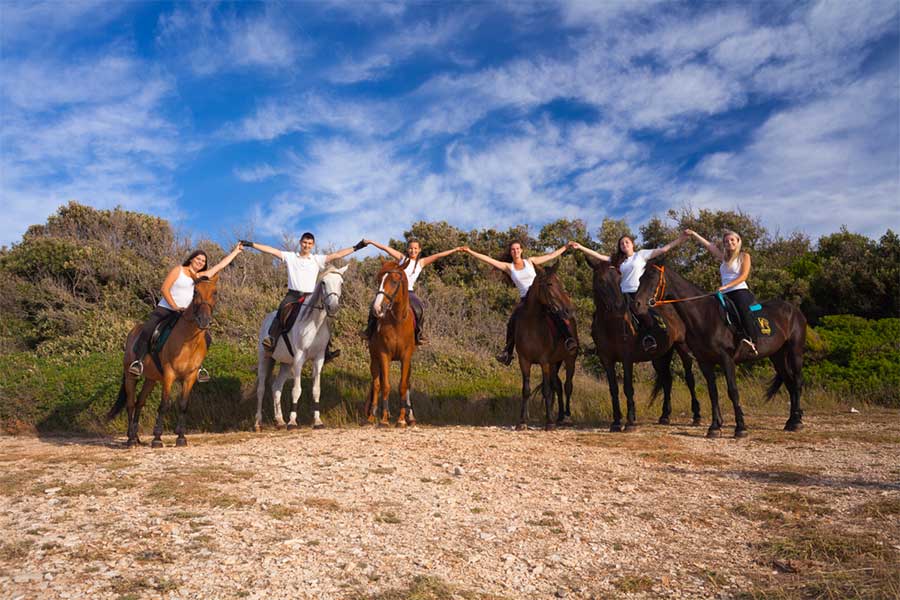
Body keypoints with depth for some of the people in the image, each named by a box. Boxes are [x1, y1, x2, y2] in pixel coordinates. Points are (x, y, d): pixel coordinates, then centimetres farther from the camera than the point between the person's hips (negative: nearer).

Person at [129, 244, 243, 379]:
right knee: (147, 329, -27)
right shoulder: (178, 270, 0)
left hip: (186, 313, 4)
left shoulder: (202, 276, 12)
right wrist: (174, 306, -18)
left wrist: (236, 251, 14)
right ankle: (138, 361, -16)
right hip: (165, 308, -4)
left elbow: (221, 265, 14)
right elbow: (164, 289, -8)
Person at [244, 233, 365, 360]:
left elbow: (336, 255, 5)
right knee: (282, 309, -29)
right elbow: (271, 250, 3)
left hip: (310, 296, 1)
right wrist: (252, 244, -3)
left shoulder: (317, 259, 9)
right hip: (293, 294, -1)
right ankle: (271, 338, -31)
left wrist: (355, 248, 0)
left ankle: (326, 351, -11)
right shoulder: (290, 257, 9)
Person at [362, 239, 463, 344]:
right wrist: (371, 241, 13)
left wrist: (455, 250, -3)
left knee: (419, 309, -27)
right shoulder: (402, 258, 10)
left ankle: (418, 334, -10)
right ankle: (370, 329, 7)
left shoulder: (421, 262, 8)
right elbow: (385, 248, 11)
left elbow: (438, 256, 2)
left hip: (408, 292, -1)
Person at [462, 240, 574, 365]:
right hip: (525, 299, 1)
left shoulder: (530, 261, 11)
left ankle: (569, 338, -35)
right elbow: (488, 259, 5)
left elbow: (551, 255, 17)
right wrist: (470, 251, 0)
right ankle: (507, 352, -7)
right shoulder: (508, 267, 10)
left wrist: (566, 247, 18)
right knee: (512, 322, -17)